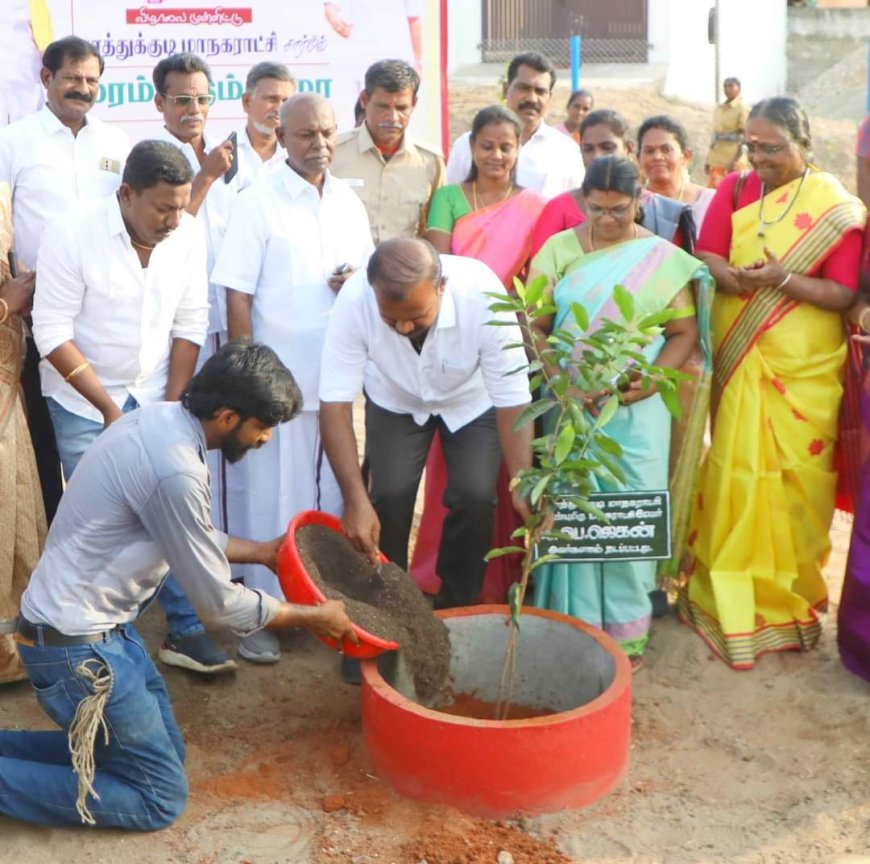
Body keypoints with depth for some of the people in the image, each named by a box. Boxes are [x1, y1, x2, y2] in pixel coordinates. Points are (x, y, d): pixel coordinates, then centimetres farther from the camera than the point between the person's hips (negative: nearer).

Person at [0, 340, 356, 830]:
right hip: (74, 642, -10)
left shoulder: (164, 419, 1)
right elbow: (218, 601, -17)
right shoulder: (175, 469, -27)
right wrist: (310, 618, -4)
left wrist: (263, 552, 17)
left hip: (101, 623, 10)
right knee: (160, 797, 0)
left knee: (166, 753, 18)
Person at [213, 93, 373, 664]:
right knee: (272, 497, 2)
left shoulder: (349, 201, 9)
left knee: (334, 493, 14)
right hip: (279, 378, -5)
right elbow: (238, 298, -9)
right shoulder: (259, 203, -7)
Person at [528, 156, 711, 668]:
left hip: (637, 411, -1)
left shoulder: (665, 261, 1)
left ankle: (626, 633, 13)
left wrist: (649, 382, -15)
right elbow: (534, 326, 0)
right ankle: (572, 626, 15)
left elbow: (685, 334, 2)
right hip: (568, 407, 1)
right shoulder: (559, 249, 3)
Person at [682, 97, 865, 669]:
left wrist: (781, 278, -22)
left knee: (796, 478, 2)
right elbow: (706, 259, -3)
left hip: (804, 369, -2)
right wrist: (735, 278, -24)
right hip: (740, 362, 2)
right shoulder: (735, 191, 6)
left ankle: (790, 597, 20)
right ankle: (733, 595, 16)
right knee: (738, 476, 3)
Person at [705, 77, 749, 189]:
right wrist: (708, 159, 16)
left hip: (732, 162, -7)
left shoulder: (743, 109, -7)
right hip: (716, 161, 7)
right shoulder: (718, 109, 14)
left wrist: (736, 161, -18)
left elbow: (745, 137, -11)